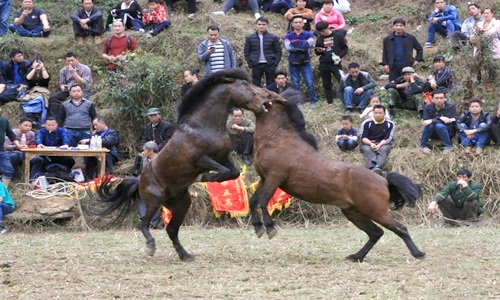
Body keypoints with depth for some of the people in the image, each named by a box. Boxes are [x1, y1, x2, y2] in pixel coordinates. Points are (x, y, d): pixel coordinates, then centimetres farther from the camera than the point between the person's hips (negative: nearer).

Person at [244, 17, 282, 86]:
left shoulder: (273, 38, 2)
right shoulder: (250, 38, 5)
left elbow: (278, 51, 4)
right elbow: (246, 52, 8)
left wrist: (275, 63, -7)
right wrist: (250, 64, -2)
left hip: (270, 65, -1)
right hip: (256, 65, 1)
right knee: (255, 85, 3)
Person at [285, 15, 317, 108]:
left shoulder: (308, 35, 4)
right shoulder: (288, 36, 6)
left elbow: (310, 44, -16)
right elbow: (287, 47, -11)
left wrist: (295, 45, -16)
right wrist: (303, 45, -16)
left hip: (305, 63, -1)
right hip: (293, 63, 1)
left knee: (310, 83, -6)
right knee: (295, 85, 3)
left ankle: (313, 101, 1)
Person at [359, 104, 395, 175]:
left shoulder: (390, 124, 2)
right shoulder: (367, 123, 3)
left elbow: (388, 138, -6)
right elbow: (363, 137, -3)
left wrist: (379, 145, -25)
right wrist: (371, 144, -24)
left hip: (382, 144, 0)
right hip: (368, 143, 0)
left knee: (383, 149, -35)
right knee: (367, 149, -35)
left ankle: (378, 166, -62)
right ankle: (373, 167, -60)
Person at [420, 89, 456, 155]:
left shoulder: (450, 106, -14)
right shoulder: (428, 107, -8)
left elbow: (449, 121, -24)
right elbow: (425, 121, -19)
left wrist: (432, 120, -34)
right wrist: (440, 118, -31)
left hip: (447, 131, -2)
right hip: (433, 134, 2)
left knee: (439, 126, -34)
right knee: (429, 125, -31)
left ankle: (448, 146, -17)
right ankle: (423, 146, -10)